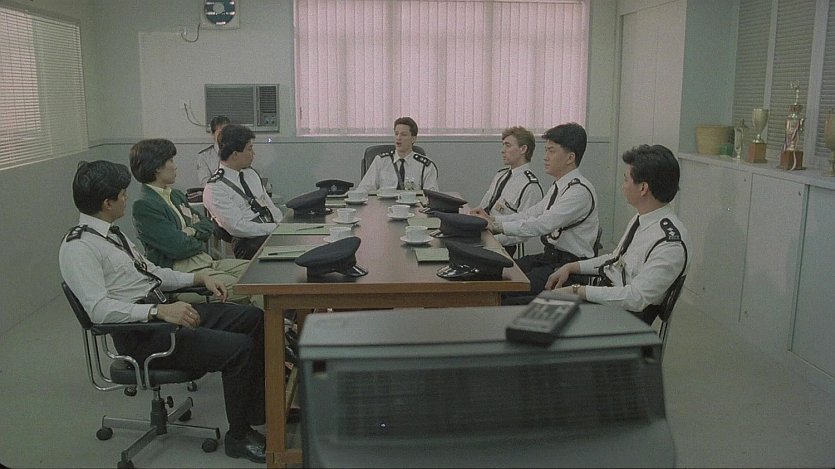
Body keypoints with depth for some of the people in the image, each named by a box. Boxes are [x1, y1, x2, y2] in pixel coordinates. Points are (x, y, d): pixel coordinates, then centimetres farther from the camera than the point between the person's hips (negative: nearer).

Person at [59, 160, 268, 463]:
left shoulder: (109, 233, 13)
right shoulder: (78, 248, -16)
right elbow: (100, 309, -25)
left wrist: (199, 278, 10)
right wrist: (160, 311, -33)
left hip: (163, 312, 10)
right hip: (143, 335, -10)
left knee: (253, 318, 6)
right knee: (239, 349, -21)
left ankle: (260, 411, 14)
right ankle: (239, 437, -1)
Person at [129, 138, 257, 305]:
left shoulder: (177, 195, 18)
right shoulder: (143, 206, -11)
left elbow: (208, 225, 17)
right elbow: (177, 247, -18)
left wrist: (194, 230, -4)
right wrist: (200, 244, 2)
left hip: (206, 262, 9)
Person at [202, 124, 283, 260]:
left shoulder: (251, 173, 18)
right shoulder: (215, 189, -6)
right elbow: (238, 227, -15)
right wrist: (277, 229, -17)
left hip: (271, 232, 8)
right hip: (247, 244, -8)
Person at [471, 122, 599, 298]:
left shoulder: (580, 191, -19)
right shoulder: (558, 186, 12)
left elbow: (541, 225, -26)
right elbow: (531, 213, 13)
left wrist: (496, 226, -23)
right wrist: (492, 218, 1)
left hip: (570, 265, -9)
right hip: (549, 256, 9)